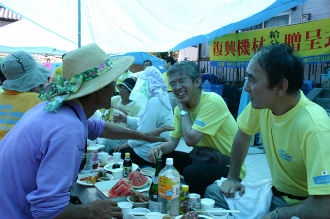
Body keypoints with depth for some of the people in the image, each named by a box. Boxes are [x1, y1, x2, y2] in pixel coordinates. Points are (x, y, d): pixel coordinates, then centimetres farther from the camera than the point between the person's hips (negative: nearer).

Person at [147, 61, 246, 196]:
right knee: (161, 158, -6)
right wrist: (159, 148, -19)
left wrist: (184, 110, -13)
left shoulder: (212, 102, -21)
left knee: (191, 173, -31)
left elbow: (190, 140, -27)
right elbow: (172, 142, 3)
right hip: (202, 157, 7)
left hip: (229, 165, -7)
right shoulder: (180, 107, 3)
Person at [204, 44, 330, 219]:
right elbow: (243, 134, 8)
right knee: (213, 192, 1)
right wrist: (232, 177, 10)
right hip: (276, 193, 7)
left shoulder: (313, 128, -32)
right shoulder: (261, 101, -12)